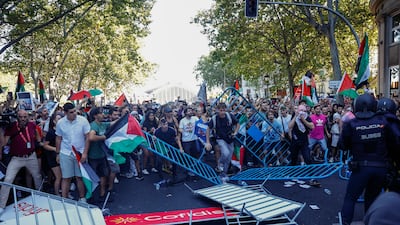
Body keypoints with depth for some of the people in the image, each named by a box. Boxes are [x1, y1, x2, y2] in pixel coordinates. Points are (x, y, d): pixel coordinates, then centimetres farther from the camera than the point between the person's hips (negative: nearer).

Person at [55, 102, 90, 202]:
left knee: (80, 177, 7)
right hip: (65, 153, 1)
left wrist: (85, 153, -9)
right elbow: (58, 139, 9)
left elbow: (87, 138, -5)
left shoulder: (83, 120, -9)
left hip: (80, 153, -1)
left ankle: (82, 198, 21)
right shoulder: (60, 123, -3)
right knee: (66, 178, 5)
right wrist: (57, 154, 11)